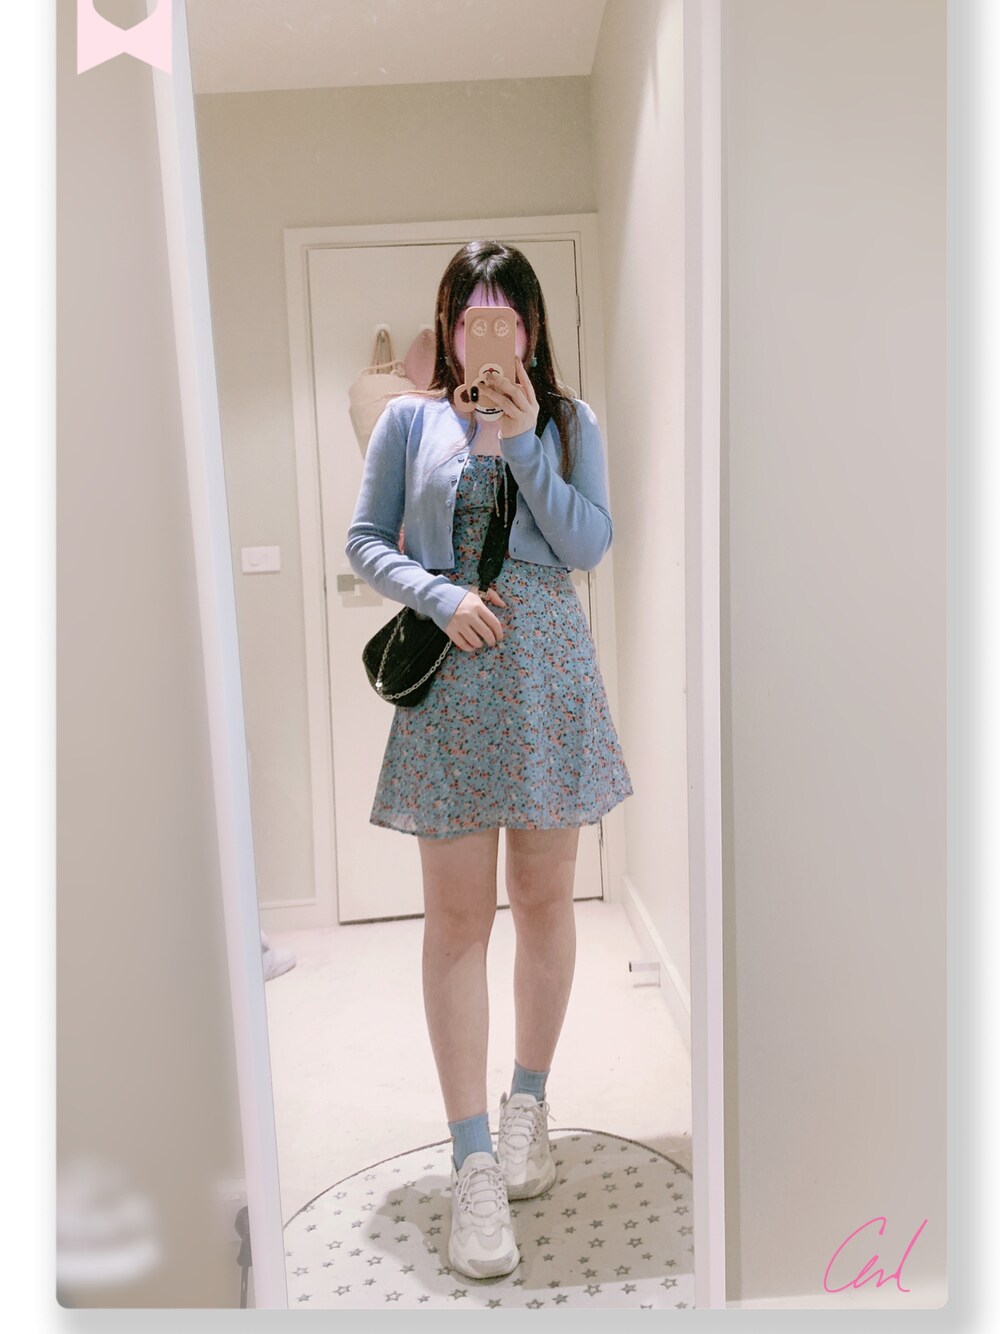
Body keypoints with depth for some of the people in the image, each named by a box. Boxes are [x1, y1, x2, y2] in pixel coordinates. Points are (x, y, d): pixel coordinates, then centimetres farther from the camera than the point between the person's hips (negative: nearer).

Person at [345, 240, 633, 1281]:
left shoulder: (568, 420, 10)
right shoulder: (409, 420, 8)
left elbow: (590, 546, -1)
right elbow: (365, 542, 5)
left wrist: (523, 442, -8)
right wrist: (441, 595, -11)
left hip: (547, 670, 2)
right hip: (451, 674, -1)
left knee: (544, 898, 9)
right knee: (457, 917, -2)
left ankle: (528, 1106, 29)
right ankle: (474, 1162, 9)